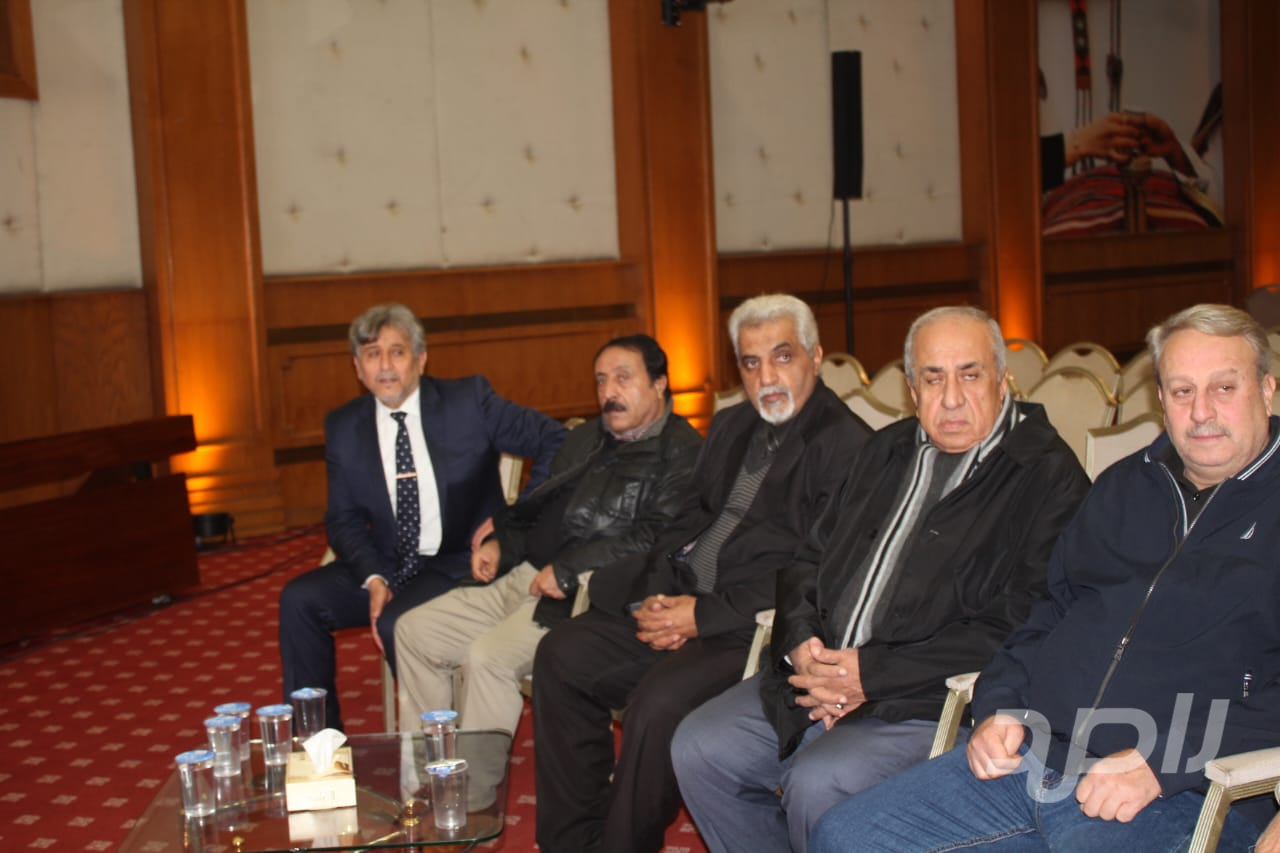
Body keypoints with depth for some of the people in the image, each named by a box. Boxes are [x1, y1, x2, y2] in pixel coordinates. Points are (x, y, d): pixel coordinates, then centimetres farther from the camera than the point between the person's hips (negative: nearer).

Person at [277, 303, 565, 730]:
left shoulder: (469, 400, -7)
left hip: (462, 564, -5)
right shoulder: (343, 426, 4)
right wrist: (373, 579, -15)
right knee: (299, 599, -14)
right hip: (388, 566, 5)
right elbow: (344, 518, 4)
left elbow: (555, 442, -8)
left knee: (397, 622, -30)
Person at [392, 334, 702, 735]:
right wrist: (500, 543, 8)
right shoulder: (585, 438, 20)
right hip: (522, 577, 9)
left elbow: (655, 538, -20)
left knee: (487, 656, -28)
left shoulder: (681, 452, -8)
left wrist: (565, 571, -20)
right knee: (414, 629, 4)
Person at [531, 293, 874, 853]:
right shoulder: (730, 427, 18)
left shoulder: (847, 445, -10)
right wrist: (654, 597, -1)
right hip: (679, 605, 9)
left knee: (658, 703, -30)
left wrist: (705, 614, -17)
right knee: (560, 655, -1)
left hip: (754, 628, -8)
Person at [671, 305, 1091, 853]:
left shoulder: (1048, 475, -6)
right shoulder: (887, 452, 18)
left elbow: (1016, 627, -15)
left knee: (818, 782, -29)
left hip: (938, 702, -7)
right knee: (698, 749, -6)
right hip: (820, 673, 7)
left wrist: (873, 675, -17)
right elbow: (810, 559, 20)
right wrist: (801, 643, -2)